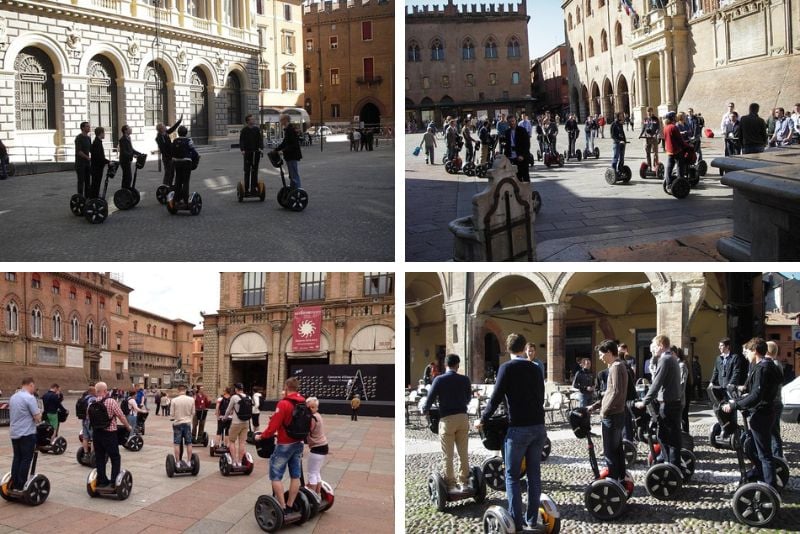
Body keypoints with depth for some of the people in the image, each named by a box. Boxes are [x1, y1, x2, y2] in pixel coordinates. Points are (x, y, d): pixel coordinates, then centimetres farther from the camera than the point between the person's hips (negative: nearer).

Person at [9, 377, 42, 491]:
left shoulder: (13, 397, 10)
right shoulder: (29, 398, -16)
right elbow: (37, 418, -17)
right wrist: (39, 414, 5)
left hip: (14, 433, 8)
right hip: (27, 434, -8)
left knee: (16, 458, 13)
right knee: (26, 460, -3)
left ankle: (14, 484, 13)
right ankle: (21, 486, -3)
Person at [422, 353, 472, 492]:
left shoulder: (439, 380, -6)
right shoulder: (465, 380, 2)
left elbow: (430, 398, -4)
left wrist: (424, 410, 17)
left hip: (447, 419, -3)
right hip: (463, 418, 3)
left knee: (448, 456, 4)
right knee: (463, 453, 11)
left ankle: (451, 484, 6)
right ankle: (464, 482, 15)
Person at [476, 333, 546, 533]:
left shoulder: (507, 368, -6)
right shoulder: (535, 369, 10)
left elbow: (496, 398, -7)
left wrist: (482, 420, 5)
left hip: (519, 428, -5)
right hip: (539, 426, 5)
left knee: (512, 475, 3)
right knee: (534, 474, 11)